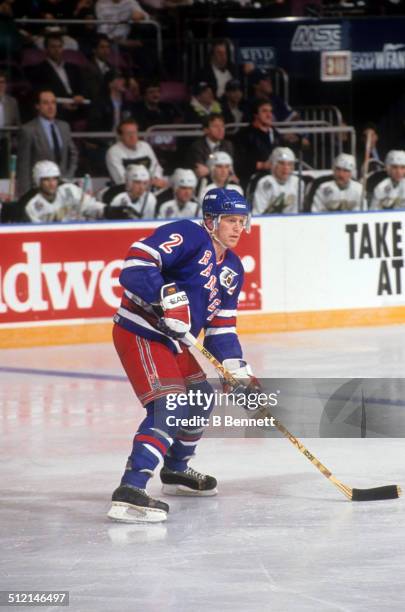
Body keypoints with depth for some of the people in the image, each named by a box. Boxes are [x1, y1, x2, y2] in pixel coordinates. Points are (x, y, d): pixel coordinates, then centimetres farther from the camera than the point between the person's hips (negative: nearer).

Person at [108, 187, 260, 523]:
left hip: (172, 340, 10)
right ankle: (130, 492, -34)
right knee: (169, 407, -23)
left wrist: (242, 373, 8)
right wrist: (168, 295, -36)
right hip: (140, 334, -10)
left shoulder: (232, 269, 14)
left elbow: (222, 328, 17)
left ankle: (176, 470, 45)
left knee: (200, 397, 23)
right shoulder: (189, 235, -14)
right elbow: (137, 260, -26)